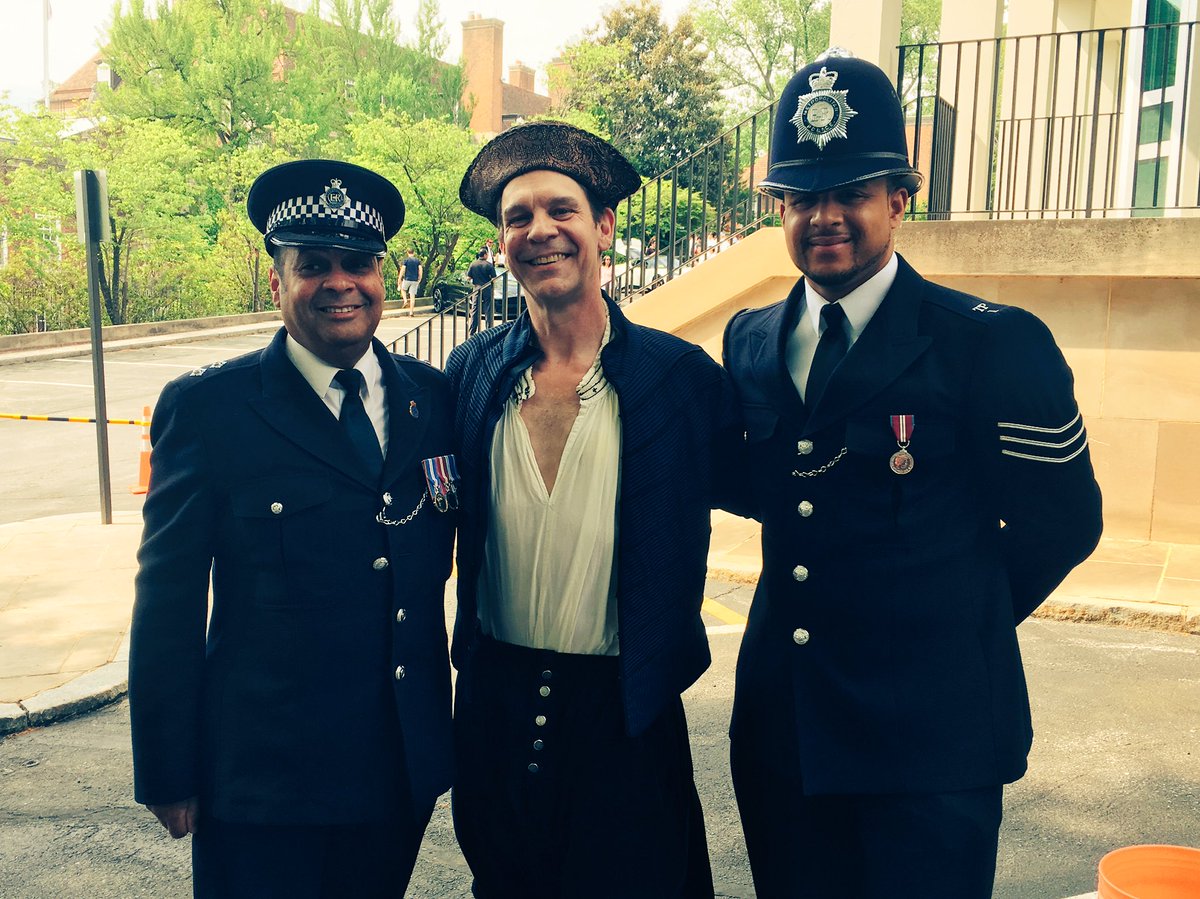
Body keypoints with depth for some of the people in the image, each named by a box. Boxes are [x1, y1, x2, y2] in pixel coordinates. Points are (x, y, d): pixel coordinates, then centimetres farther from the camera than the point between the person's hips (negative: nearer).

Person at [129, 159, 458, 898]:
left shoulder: (435, 397, 1)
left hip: (403, 774, 4)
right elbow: (168, 608, -7)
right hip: (262, 783, -3)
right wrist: (168, 777, -5)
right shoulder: (205, 407, -9)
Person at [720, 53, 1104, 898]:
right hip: (780, 725, 5)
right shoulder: (749, 341, 5)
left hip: (931, 734, -5)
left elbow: (1061, 521, -3)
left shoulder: (995, 344, -11)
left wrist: (957, 622, 6)